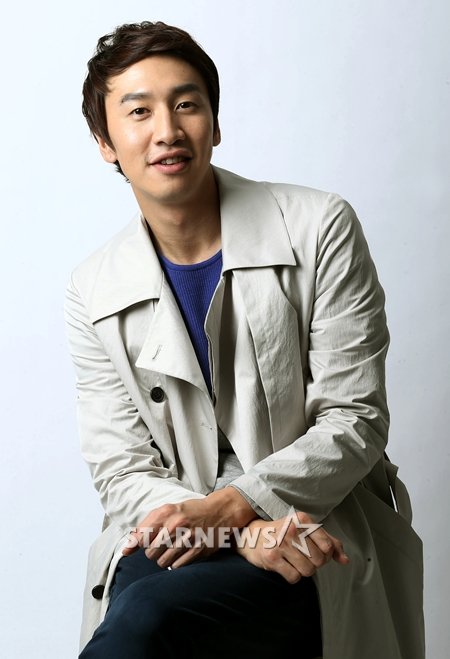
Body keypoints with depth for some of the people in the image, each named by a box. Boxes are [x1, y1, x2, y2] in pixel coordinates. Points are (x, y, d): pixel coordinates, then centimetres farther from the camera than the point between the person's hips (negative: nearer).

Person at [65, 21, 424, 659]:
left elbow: (355, 421, -6)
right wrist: (248, 534, -19)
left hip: (322, 534, -2)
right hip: (175, 533, 3)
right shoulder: (94, 295, 3)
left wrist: (230, 505, -19)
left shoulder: (319, 228, -4)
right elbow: (121, 473, 0)